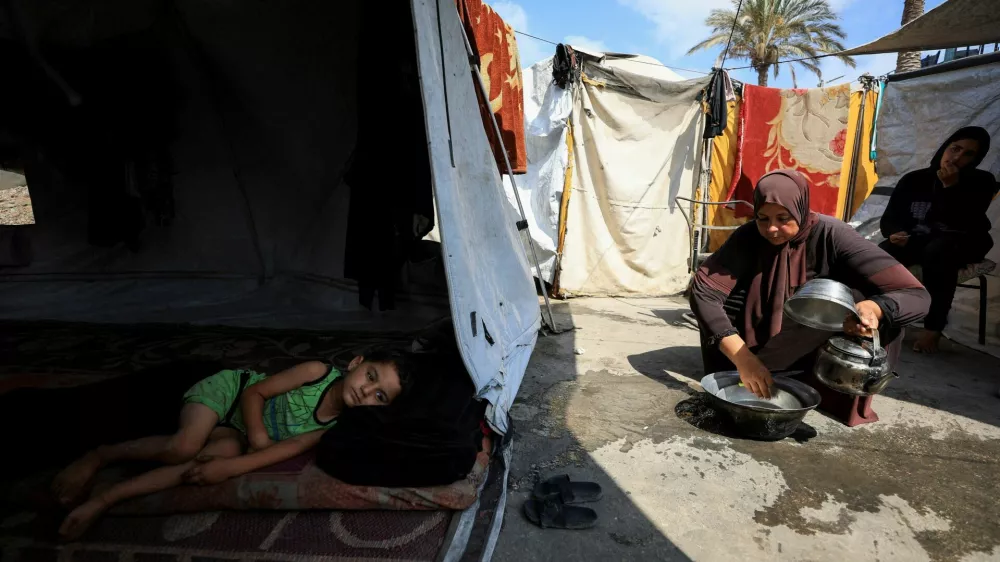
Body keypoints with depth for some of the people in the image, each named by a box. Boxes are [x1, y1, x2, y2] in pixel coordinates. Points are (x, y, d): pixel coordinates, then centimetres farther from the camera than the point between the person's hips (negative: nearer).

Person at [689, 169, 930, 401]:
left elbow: (915, 296, -26)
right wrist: (743, 358, -41)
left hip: (815, 360, 0)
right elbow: (703, 292, -29)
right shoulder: (748, 237, -17)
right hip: (759, 343, 1)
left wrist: (873, 309, -50)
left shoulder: (831, 236, -21)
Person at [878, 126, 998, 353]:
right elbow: (889, 218, 1)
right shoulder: (914, 180, 0)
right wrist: (895, 233, -22)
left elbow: (961, 224, -21)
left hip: (961, 243, -2)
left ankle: (934, 328, -29)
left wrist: (951, 187, -26)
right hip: (918, 240, 2)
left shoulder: (981, 182, -5)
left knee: (937, 252, -39)